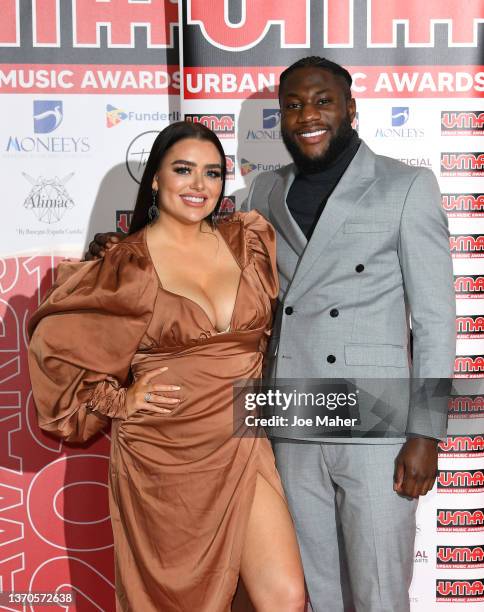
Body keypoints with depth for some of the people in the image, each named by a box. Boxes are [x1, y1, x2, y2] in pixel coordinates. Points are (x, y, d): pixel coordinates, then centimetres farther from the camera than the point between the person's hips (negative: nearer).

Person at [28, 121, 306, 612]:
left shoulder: (247, 238, 3)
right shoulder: (128, 266, -7)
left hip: (242, 448, 3)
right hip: (165, 457, -3)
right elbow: (52, 338, -2)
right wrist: (117, 400, -5)